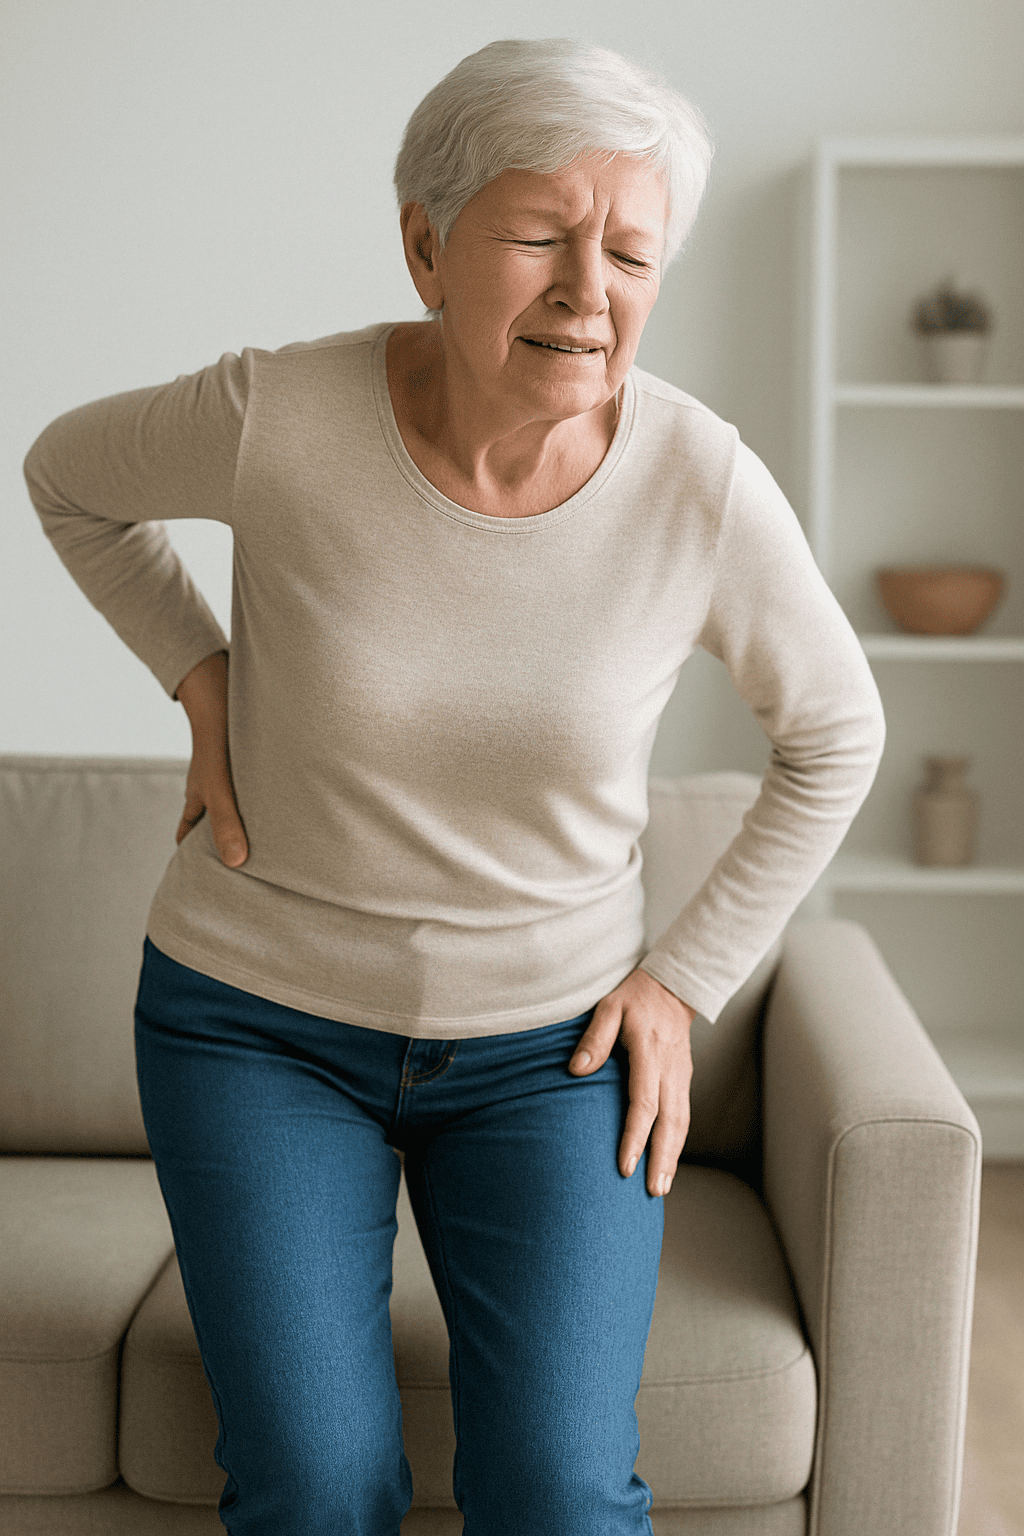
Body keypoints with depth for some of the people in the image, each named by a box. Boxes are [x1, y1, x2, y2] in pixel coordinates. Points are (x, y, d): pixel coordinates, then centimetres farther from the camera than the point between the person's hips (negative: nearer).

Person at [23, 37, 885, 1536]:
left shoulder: (704, 484, -17)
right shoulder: (277, 418, -20)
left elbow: (832, 732, 1)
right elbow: (71, 475, 4)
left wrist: (685, 980, -2)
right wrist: (203, 682, -7)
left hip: (549, 1040, 1)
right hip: (262, 1017, 0)